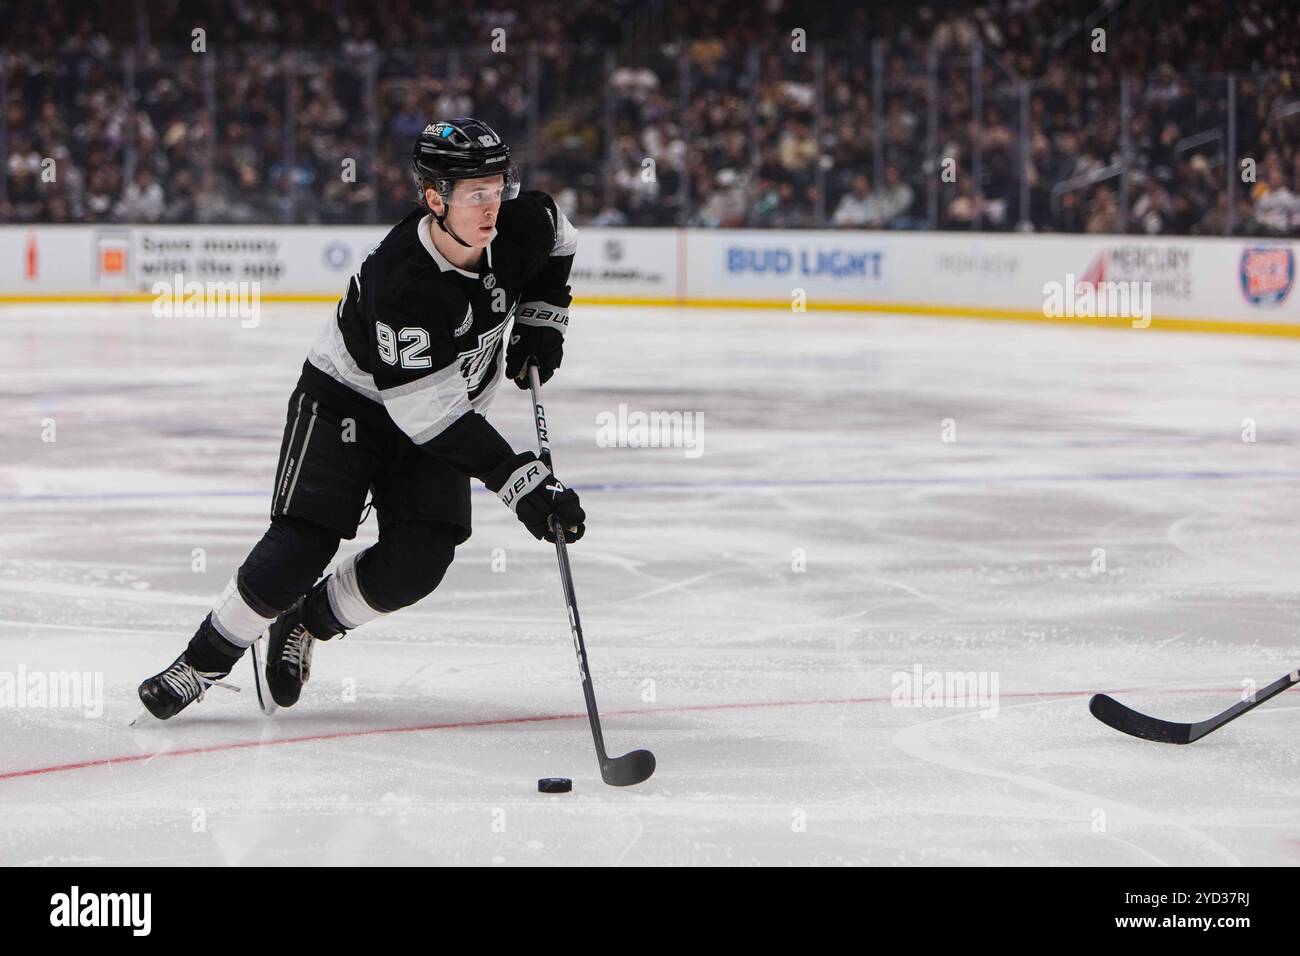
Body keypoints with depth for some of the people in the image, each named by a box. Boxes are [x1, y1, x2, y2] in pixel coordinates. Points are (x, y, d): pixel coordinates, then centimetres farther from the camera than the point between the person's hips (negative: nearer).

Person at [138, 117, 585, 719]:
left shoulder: (521, 228, -17)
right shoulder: (402, 283, -36)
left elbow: (558, 241, 11)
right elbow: (431, 416, -36)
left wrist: (540, 322, -1)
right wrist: (522, 482, -39)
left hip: (446, 410, 6)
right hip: (346, 400, -5)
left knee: (418, 559, -12)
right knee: (301, 546, -17)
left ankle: (305, 624, 13)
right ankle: (201, 663, -1)